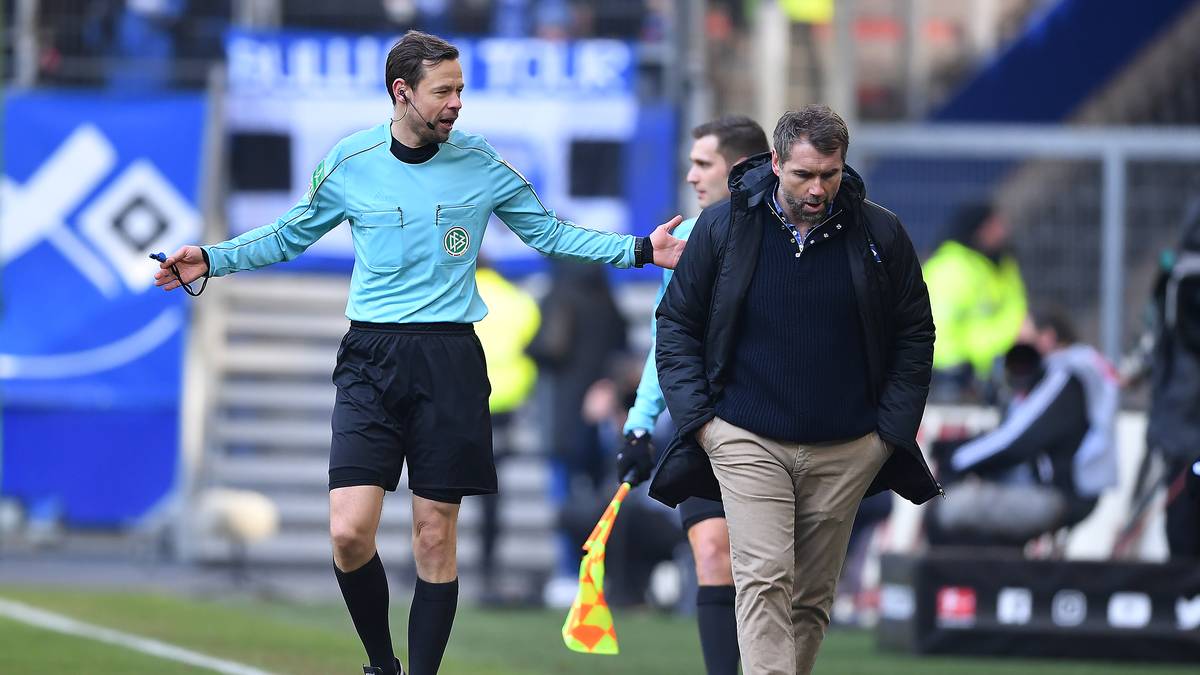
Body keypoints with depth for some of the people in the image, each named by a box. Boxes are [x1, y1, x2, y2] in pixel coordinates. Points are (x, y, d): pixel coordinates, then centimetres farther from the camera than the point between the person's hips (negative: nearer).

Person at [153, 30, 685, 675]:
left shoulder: (481, 163, 3)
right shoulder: (349, 162, 2)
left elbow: (550, 233, 14)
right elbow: (290, 235, 17)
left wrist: (639, 250, 5)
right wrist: (210, 260, 6)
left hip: (450, 362, 1)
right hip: (371, 360, -1)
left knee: (435, 538, 1)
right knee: (349, 531, -13)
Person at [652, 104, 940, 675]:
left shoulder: (879, 235, 1)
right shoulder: (722, 227, -1)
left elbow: (914, 336, 11)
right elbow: (676, 325, 7)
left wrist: (891, 428, 3)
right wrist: (698, 419, -2)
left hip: (846, 451, 2)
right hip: (749, 444, -2)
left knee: (813, 598, 7)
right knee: (763, 580, -15)